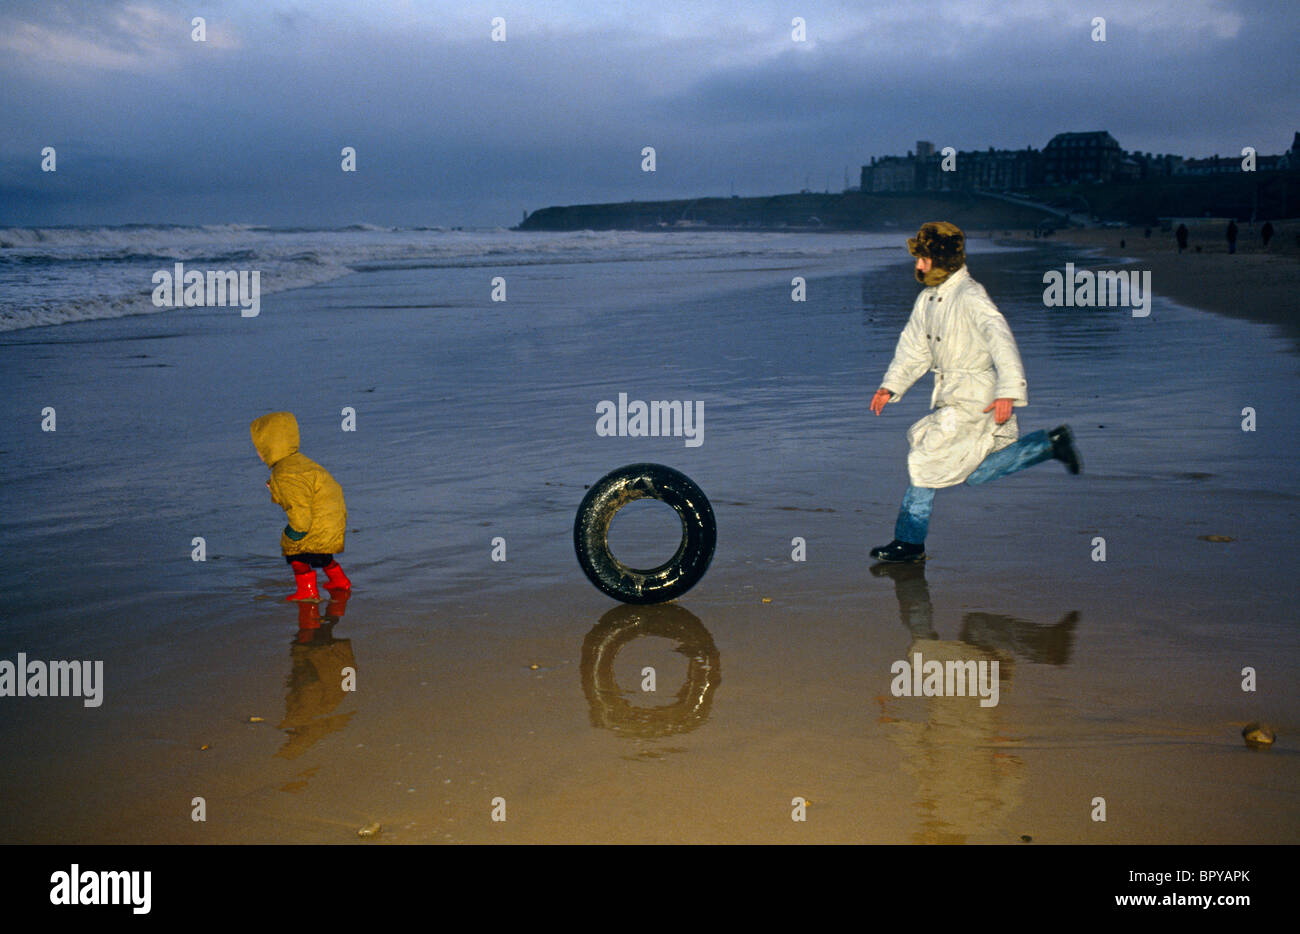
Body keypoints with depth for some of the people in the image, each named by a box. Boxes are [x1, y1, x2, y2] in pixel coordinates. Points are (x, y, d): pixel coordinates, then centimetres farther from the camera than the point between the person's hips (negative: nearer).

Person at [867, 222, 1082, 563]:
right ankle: (1050, 444, 23)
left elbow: (1001, 340, -31)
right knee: (975, 471, 14)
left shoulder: (971, 297, -20)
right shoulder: (928, 298, 9)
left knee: (926, 461, -8)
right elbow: (913, 347, 18)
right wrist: (890, 386, 8)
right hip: (949, 394, 10)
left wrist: (1008, 391, -42)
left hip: (974, 397, -10)